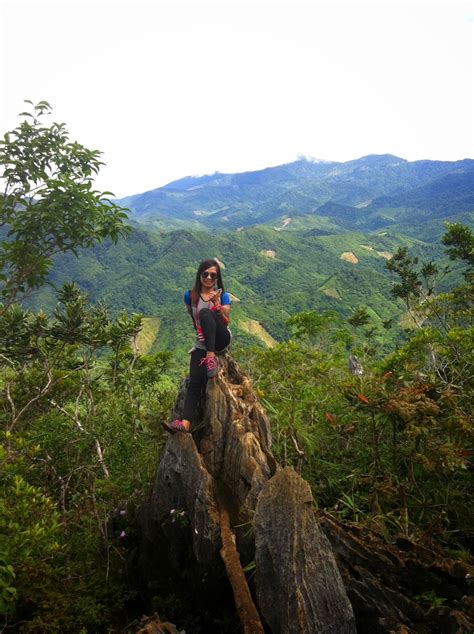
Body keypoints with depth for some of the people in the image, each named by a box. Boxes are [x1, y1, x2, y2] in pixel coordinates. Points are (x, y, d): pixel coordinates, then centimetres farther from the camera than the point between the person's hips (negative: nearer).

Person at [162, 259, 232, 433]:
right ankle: (185, 423, -32)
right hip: (202, 344, 2)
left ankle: (212, 358, -38)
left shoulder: (223, 295, 2)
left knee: (205, 313, -31)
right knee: (195, 382, -20)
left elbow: (226, 322, -7)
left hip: (221, 339, -2)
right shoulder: (190, 296, 6)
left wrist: (217, 304, -21)